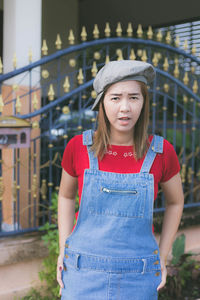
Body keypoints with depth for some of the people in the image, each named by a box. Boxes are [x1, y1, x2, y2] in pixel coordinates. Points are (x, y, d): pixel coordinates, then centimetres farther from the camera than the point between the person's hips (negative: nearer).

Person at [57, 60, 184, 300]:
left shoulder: (161, 151, -8)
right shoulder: (79, 146, -8)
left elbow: (175, 201, 9)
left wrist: (162, 257, 7)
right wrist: (64, 250, 3)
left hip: (138, 279, 0)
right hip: (84, 272, 0)